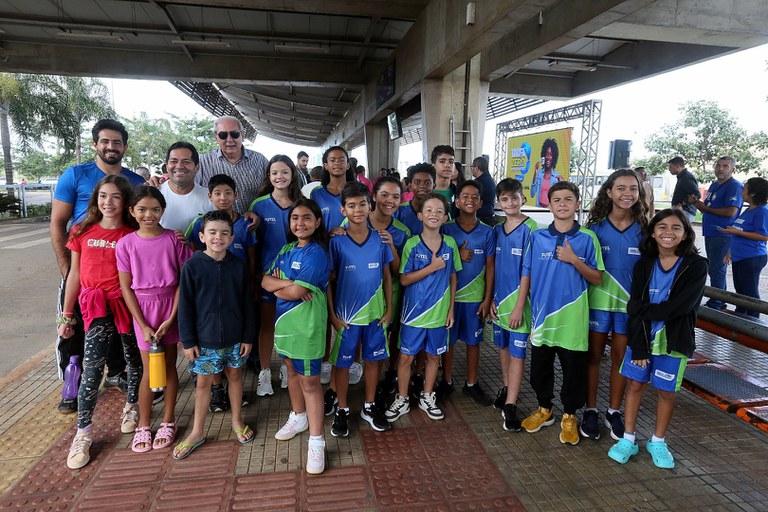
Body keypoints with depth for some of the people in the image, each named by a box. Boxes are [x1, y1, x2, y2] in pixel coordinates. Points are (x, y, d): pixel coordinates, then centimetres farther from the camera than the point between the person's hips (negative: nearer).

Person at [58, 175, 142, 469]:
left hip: (127, 304, 0)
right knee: (93, 368, -6)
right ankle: (83, 432, 7)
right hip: (96, 307, 1)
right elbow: (74, 274, 8)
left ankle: (131, 406, 37)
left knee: (134, 359, 12)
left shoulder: (133, 235, -2)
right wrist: (66, 316, 9)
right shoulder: (82, 232, 4)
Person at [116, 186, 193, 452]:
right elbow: (126, 287, -2)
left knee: (169, 365, 9)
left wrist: (171, 319, -10)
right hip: (143, 309, 0)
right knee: (149, 370, 5)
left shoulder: (174, 239, -7)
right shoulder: (126, 244, -4)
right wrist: (143, 325, -7)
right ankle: (143, 424, 24)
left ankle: (168, 421, 26)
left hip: (170, 306, 0)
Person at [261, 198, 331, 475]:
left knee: (309, 380, 0)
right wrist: (288, 283, -19)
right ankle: (298, 417, 43)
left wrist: (278, 286, -4)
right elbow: (266, 280, 1)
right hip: (285, 319, 8)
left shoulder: (316, 253, -17)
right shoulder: (287, 249, 8)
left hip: (307, 324, -8)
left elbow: (297, 292, -23)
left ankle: (316, 441, 11)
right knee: (292, 370, 22)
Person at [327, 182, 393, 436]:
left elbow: (387, 276, 4)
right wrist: (332, 314, -7)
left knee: (373, 359, 14)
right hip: (346, 314, -2)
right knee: (342, 362, 10)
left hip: (375, 313, 2)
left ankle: (370, 406, 34)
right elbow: (329, 280, -5)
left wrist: (389, 309, 3)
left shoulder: (380, 239, -2)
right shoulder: (336, 242, -9)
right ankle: (342, 410, 29)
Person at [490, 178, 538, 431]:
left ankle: (510, 406, 8)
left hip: (518, 298, -6)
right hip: (498, 298, 6)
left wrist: (519, 306, -15)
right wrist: (491, 298, 5)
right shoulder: (497, 229, 6)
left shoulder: (530, 228, -11)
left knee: (517, 351, 1)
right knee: (502, 346, 17)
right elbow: (493, 267, 10)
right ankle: (507, 389, 35)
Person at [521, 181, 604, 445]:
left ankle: (569, 416, 31)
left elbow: (597, 279, -2)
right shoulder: (537, 237, 1)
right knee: (540, 366, 15)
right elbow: (527, 274, 5)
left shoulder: (587, 238, -4)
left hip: (572, 318, -2)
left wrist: (574, 260, -17)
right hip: (541, 314, 2)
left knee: (573, 369, 10)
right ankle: (544, 409, 37)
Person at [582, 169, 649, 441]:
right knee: (593, 356, 8)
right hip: (598, 301, -1)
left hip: (630, 304, 1)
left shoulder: (643, 230, -1)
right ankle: (590, 411, 23)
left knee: (621, 359, 12)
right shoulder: (596, 227, -4)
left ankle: (614, 412, 28)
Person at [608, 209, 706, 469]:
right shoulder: (644, 264, -1)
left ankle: (658, 442, 30)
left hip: (674, 340, -2)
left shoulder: (696, 266, -8)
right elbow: (635, 308, -7)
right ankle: (628, 439, 23)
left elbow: (681, 306, -19)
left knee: (666, 391, 10)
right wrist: (639, 346, -13)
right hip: (642, 337, 2)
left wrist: (646, 310, -13)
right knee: (635, 385, 8)